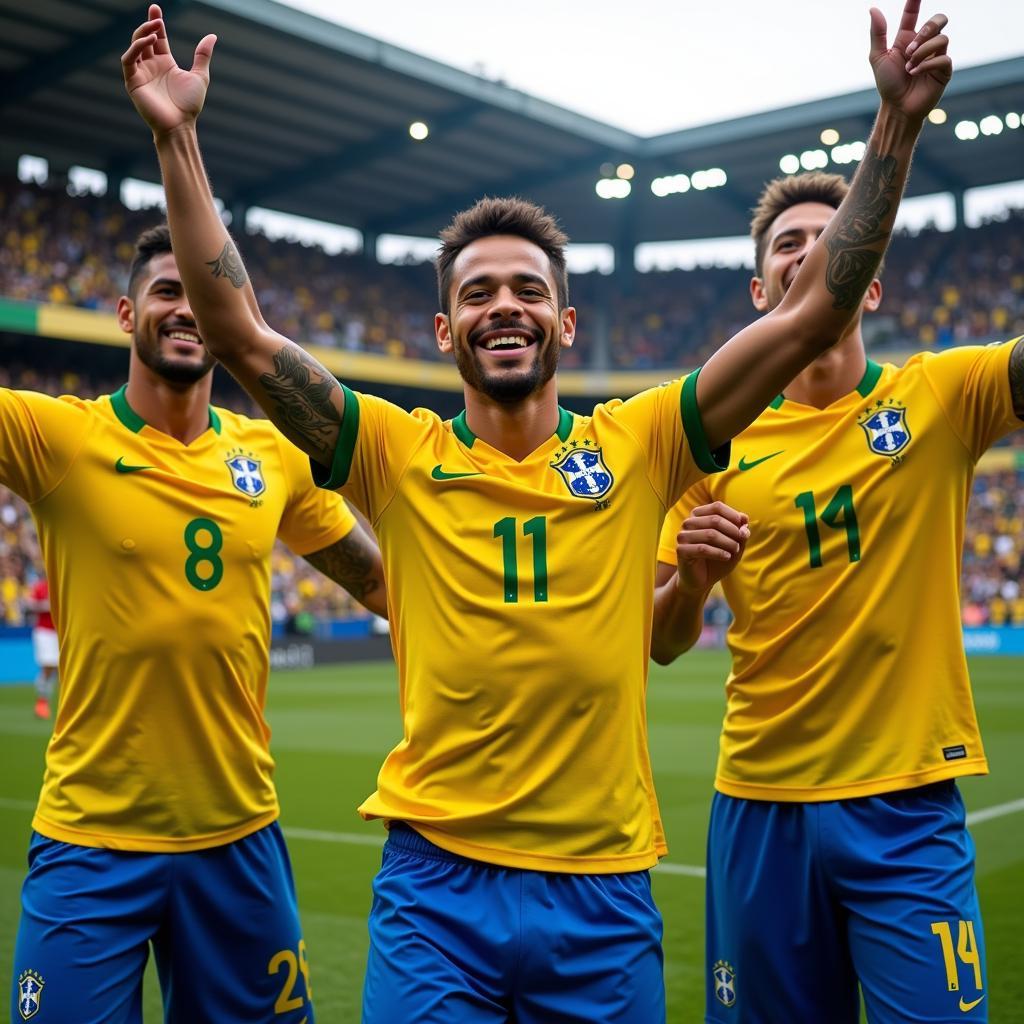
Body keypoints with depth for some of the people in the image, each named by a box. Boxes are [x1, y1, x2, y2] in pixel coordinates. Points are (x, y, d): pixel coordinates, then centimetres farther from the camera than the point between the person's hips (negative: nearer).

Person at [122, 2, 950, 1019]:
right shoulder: (399, 456, -1)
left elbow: (814, 312, -2)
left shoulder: (635, 445, 0)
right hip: (436, 883, -1)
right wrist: (177, 138, -12)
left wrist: (896, 123, -5)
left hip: (605, 888, 1)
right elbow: (239, 333, -8)